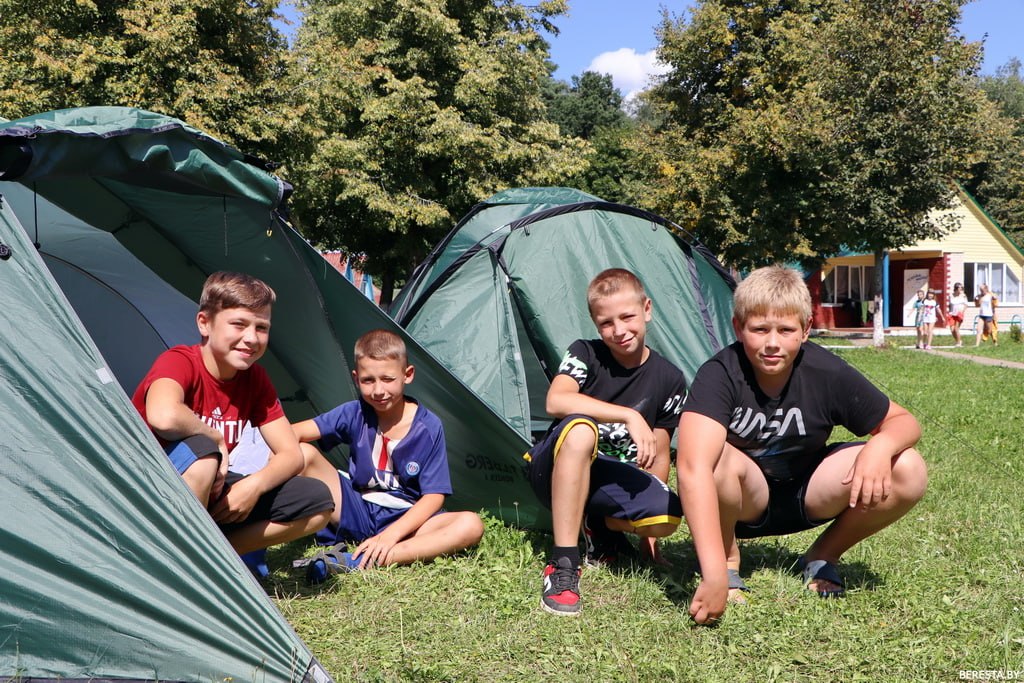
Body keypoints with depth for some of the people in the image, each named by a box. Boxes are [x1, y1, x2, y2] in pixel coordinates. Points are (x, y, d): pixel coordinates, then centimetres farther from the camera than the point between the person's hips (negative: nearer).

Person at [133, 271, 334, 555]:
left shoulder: (255, 379, -2)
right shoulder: (178, 362, -21)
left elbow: (291, 454, -3)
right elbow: (164, 417, -45)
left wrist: (253, 485, -22)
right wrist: (216, 438, -26)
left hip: (210, 493, 7)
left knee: (317, 502, -6)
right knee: (199, 451, -39)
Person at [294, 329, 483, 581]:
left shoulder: (429, 427, -10)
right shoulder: (355, 413, -4)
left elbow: (434, 496, -12)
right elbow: (294, 433, -12)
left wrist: (391, 534, -23)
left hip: (404, 519, 0)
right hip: (356, 511, 1)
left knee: (470, 525, -31)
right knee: (303, 454, -19)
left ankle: (354, 563, -38)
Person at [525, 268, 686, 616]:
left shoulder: (669, 380, 0)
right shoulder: (585, 353, -7)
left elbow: (659, 455, 6)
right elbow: (555, 401, -27)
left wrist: (646, 525, 4)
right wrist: (629, 416, -32)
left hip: (616, 480, 3)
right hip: (557, 471, -2)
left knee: (668, 516, -30)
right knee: (579, 428, -38)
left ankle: (602, 527, 6)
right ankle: (563, 567, -33)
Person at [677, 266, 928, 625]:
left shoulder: (828, 373, -18)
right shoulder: (720, 374, -28)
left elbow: (903, 421, -4)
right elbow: (693, 468, -42)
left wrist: (881, 445, -31)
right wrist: (715, 574, -52)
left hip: (805, 496, 3)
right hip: (742, 501, -3)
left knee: (908, 472, -19)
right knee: (720, 460, -38)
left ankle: (822, 557, 5)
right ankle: (728, 558, -6)